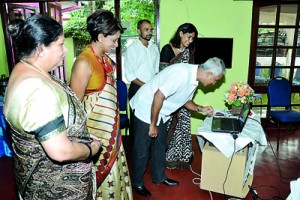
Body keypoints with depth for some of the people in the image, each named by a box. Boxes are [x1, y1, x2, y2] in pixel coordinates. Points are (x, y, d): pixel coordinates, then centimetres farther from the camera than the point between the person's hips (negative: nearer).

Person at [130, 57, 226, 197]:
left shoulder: (194, 78, 0)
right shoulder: (182, 73, -30)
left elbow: (186, 100, 14)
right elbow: (159, 96, -30)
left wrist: (200, 109, -3)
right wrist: (153, 124, -22)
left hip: (161, 112, 9)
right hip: (145, 108, -9)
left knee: (160, 145, 19)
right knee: (142, 150, 4)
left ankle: (159, 177, 37)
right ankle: (137, 183, 23)